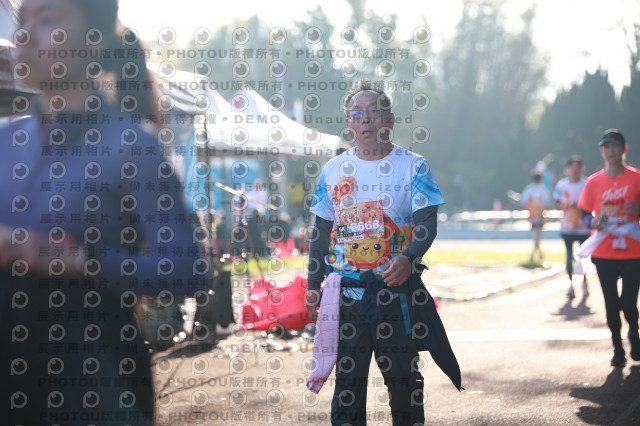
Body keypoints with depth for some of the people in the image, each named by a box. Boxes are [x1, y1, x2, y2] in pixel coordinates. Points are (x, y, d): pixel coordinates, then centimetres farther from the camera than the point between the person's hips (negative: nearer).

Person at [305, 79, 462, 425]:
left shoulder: (412, 166, -1)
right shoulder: (333, 170, 8)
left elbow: (428, 224, -8)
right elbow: (321, 232, 14)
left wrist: (408, 258, -27)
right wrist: (313, 285, 8)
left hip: (396, 286, -2)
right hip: (346, 289, 2)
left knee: (403, 377, 5)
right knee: (347, 376, 2)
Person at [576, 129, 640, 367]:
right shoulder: (594, 182, 5)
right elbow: (585, 214, 10)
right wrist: (593, 222, -11)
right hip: (604, 253, 2)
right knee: (611, 304, 3)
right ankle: (618, 349, 18)